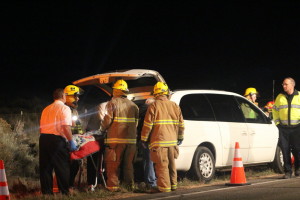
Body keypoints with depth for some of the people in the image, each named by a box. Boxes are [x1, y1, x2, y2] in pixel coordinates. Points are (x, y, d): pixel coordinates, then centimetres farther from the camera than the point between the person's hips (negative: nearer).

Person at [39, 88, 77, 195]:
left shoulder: (46, 109, 18)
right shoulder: (64, 108, -3)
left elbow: (41, 126, 17)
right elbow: (66, 127, -14)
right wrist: (71, 141, -10)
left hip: (43, 138, 6)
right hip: (57, 139, -6)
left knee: (45, 167, 10)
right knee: (62, 167, 0)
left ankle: (46, 191, 13)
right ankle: (65, 192, 1)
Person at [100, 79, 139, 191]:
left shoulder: (112, 103, -5)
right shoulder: (133, 105, 13)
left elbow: (107, 120, -11)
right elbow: (136, 122, 15)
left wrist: (102, 129, 6)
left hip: (116, 139, -5)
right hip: (131, 139, 5)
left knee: (113, 163, 0)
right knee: (128, 163, 12)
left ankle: (113, 185, -2)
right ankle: (130, 185, 15)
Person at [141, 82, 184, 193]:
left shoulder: (154, 106, -7)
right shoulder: (175, 106, 10)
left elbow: (147, 124, -8)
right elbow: (181, 124, 15)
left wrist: (144, 139, 1)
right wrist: (180, 138, 27)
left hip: (159, 142, -6)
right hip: (172, 141, 6)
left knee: (162, 165, -4)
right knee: (171, 164, 16)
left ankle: (164, 187, -5)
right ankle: (173, 185, 24)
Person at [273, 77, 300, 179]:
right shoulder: (280, 97, 10)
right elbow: (275, 110, 18)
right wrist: (277, 122, 8)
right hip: (283, 128, 2)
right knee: (285, 150, -2)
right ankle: (288, 171, 5)